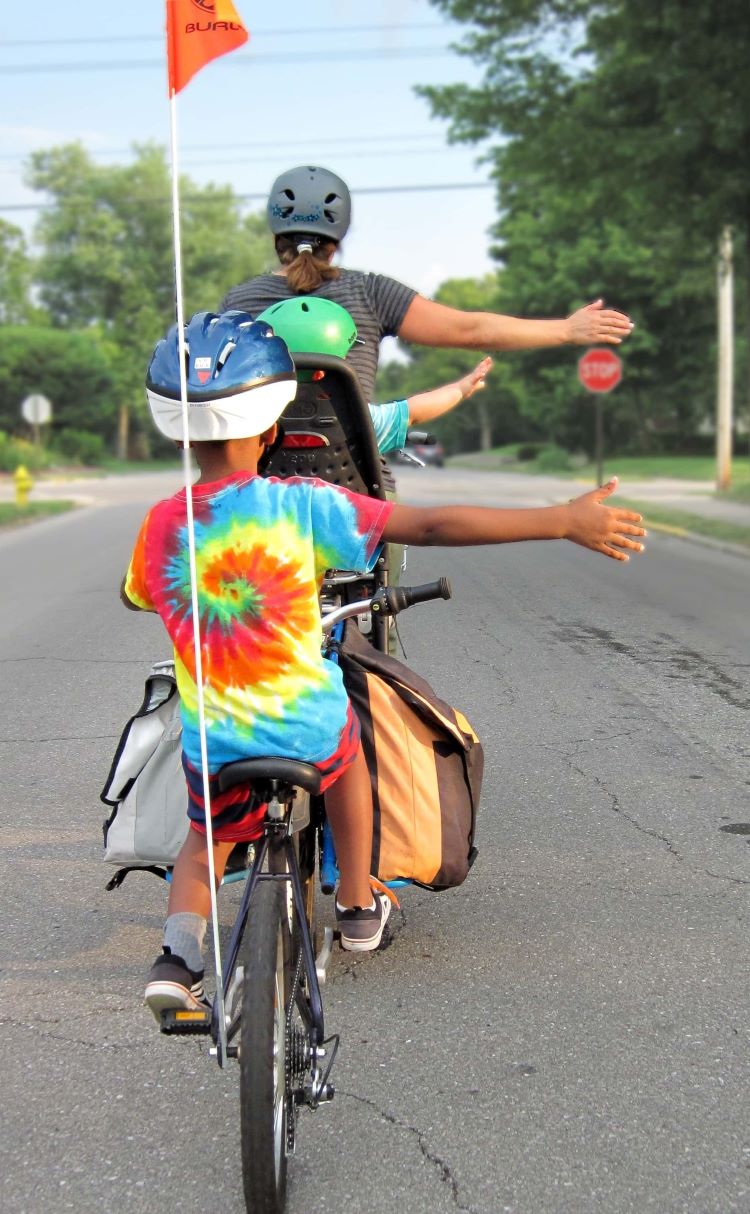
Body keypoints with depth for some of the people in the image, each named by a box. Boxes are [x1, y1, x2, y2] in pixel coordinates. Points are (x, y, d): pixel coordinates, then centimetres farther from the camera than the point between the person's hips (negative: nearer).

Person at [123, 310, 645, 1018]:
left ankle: (179, 952, 4)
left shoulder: (161, 526, -5)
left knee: (205, 843, 29)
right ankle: (358, 906, 42)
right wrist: (564, 521, -11)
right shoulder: (300, 506, -14)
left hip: (213, 754, 2)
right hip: (312, 737, -1)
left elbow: (134, 597, 17)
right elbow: (437, 526, -16)